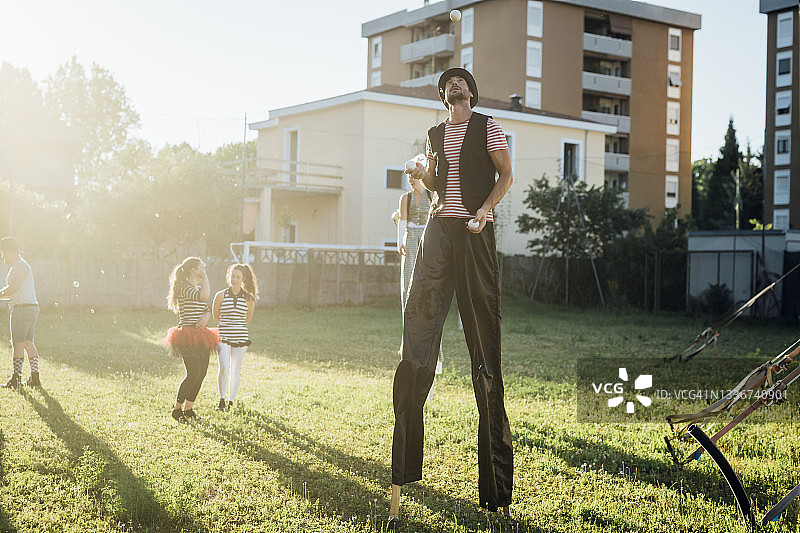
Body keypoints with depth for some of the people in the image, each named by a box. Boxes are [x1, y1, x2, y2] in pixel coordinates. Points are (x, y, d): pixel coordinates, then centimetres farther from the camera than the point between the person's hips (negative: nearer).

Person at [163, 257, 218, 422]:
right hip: (187, 338, -9)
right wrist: (205, 276, -16)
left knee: (202, 373, 6)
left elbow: (207, 310, 21)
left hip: (201, 337, 9)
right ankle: (177, 408, 2)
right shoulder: (184, 289, -11)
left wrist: (206, 317, -3)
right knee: (194, 374, -13)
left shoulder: (198, 289, 18)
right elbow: (204, 296, -29)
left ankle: (188, 408, 18)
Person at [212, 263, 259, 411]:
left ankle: (231, 402, 18)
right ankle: (222, 400, -4)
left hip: (241, 337, 1)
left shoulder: (248, 298, 1)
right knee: (224, 368, -16)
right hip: (223, 336, -1)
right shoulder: (221, 296, -1)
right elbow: (216, 317, 11)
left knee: (235, 370, 6)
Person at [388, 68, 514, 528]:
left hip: (476, 230, -4)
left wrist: (484, 211, -11)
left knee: (483, 320, -6)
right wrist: (423, 174, 2)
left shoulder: (488, 127, 8)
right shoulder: (435, 134, 21)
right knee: (421, 310, -8)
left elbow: (506, 174, 3)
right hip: (440, 227, 4)